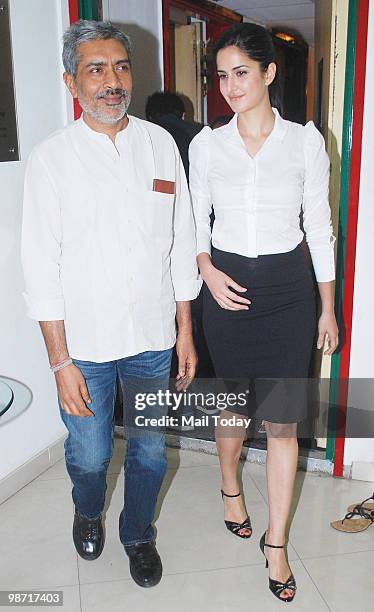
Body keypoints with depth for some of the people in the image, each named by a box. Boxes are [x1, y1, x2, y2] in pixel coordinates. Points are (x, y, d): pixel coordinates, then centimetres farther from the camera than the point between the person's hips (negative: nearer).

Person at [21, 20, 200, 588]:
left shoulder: (160, 144, 0)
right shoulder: (51, 158, -7)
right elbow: (42, 267, -8)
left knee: (150, 451, 14)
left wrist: (186, 332, 4)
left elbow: (182, 241, 4)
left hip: (154, 338, 2)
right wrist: (60, 361, -10)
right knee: (89, 456, 13)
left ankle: (138, 534, 44)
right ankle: (88, 512, 49)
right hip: (84, 343, -2)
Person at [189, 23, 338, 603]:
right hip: (226, 285, 1)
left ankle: (276, 541, 19)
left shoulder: (305, 140, -2)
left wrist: (328, 308, 4)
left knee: (282, 420, 1)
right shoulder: (206, 143, 1)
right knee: (233, 402, 16)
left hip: (288, 287, -1)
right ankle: (230, 486, 46)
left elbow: (319, 226, 2)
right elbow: (197, 222, 8)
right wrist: (208, 271, -12)